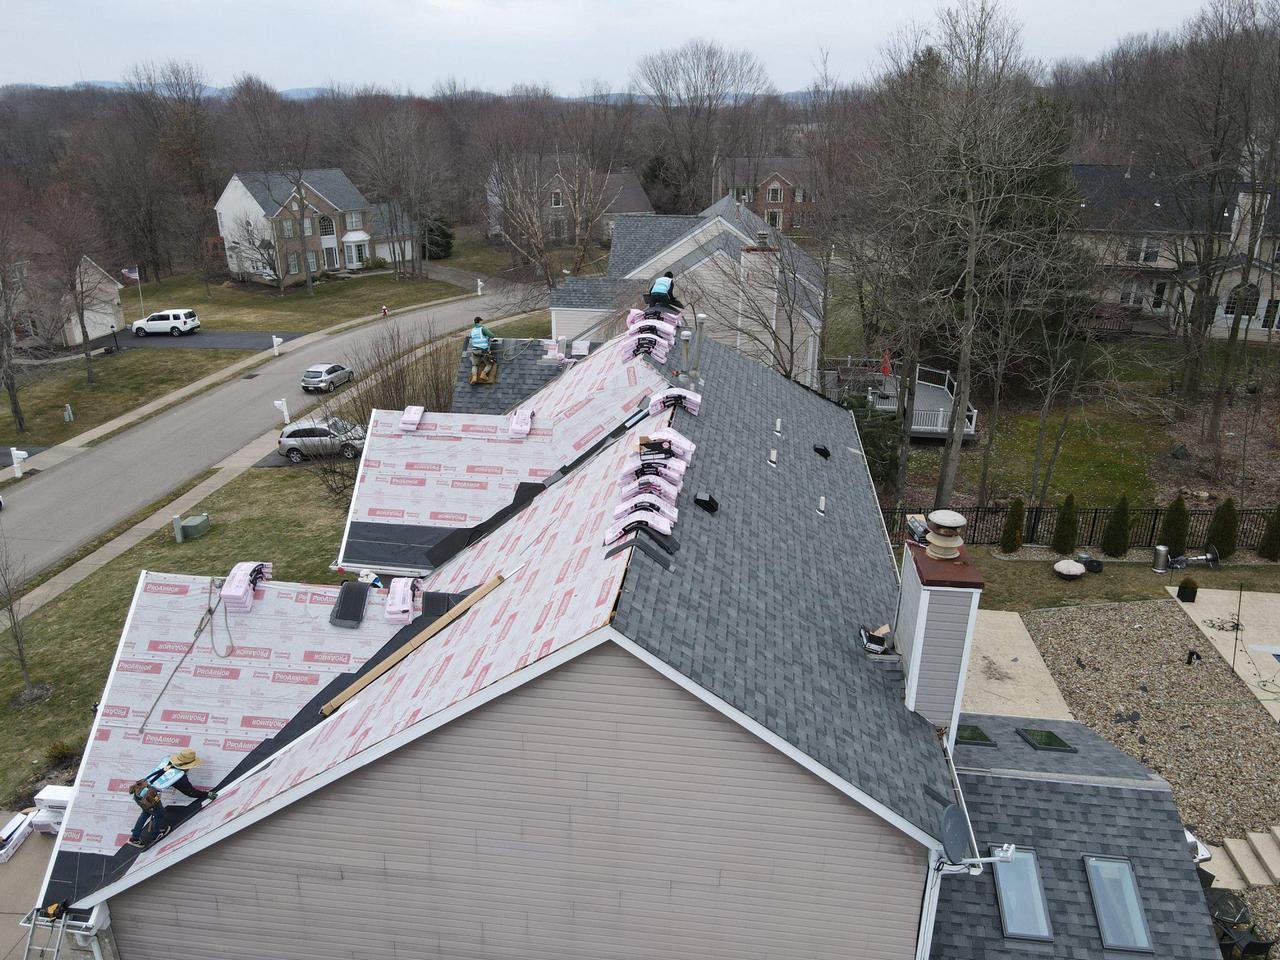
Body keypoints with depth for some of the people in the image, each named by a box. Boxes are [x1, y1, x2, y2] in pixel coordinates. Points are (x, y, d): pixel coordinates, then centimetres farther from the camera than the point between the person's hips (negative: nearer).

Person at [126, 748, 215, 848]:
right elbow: (190, 791, 1)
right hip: (148, 798, -6)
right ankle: (157, 835, 47)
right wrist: (207, 794, 12)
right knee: (162, 815, 23)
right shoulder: (180, 776, -11)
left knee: (146, 812, 34)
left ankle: (134, 837, 44)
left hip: (137, 791, 6)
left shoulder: (166, 759, 3)